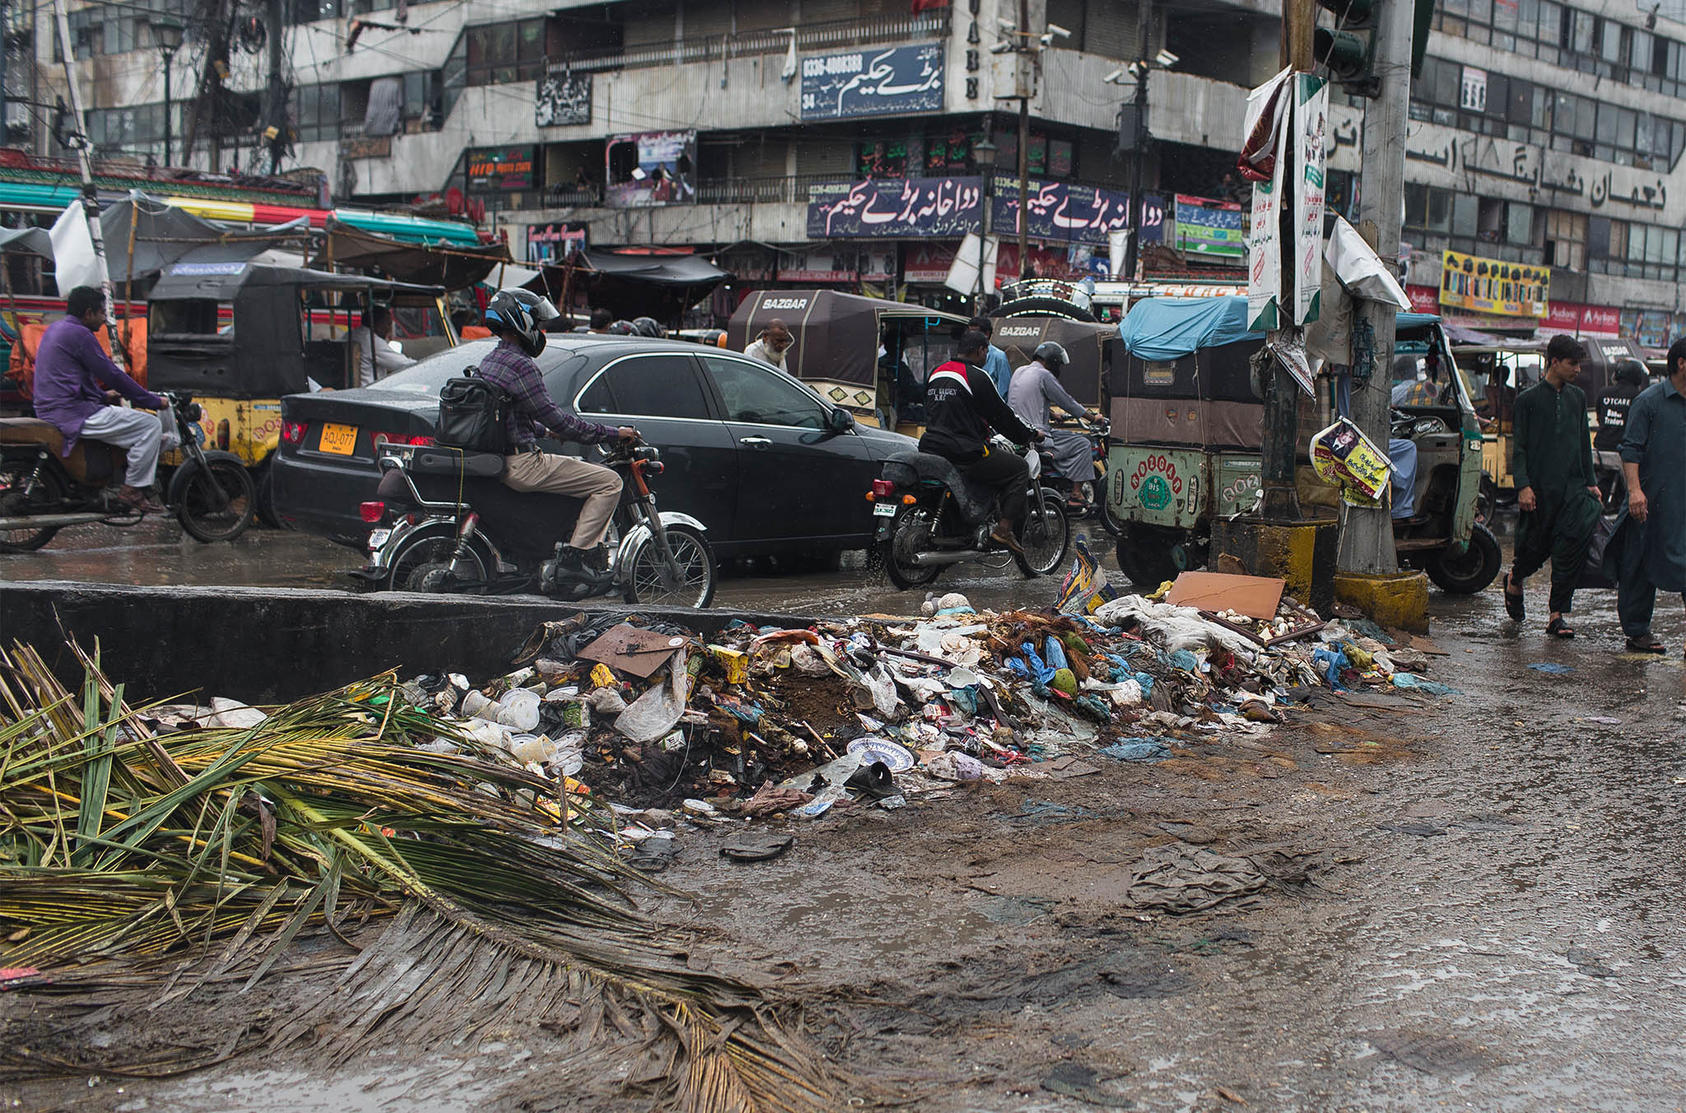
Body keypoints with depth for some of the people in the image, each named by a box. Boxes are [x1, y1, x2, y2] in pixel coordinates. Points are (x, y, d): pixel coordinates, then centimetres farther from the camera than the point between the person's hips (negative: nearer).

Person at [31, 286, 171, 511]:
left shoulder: (55, 329, 18)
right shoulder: (79, 334, -13)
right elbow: (112, 375, -14)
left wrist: (103, 395, 29)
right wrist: (154, 401, -7)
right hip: (74, 413, -11)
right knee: (151, 425, -11)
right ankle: (133, 489, -10)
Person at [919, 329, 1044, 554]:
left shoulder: (936, 373, 15)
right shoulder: (978, 377, -9)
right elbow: (1002, 415, -5)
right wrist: (1031, 435, 10)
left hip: (930, 448, 8)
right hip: (965, 455, -8)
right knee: (1020, 469, 6)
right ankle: (1004, 529, -3)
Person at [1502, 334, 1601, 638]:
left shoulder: (1577, 397, 14)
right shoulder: (1528, 399, -1)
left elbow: (1584, 444, 21)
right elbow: (1519, 447, -3)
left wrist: (1591, 482, 17)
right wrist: (1523, 485, -12)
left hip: (1573, 487, 4)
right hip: (1540, 489, -4)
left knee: (1571, 548, -8)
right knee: (1536, 546, 4)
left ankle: (1557, 615, -4)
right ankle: (1514, 581, 37)